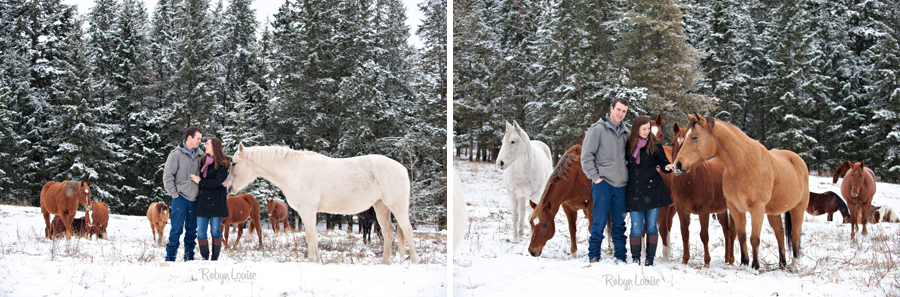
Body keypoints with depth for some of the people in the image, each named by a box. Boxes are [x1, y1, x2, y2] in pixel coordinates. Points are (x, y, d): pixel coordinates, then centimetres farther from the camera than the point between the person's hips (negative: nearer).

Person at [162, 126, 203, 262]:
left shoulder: (200, 154, 8)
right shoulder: (176, 154, -5)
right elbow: (167, 176, -3)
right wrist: (174, 194, -6)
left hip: (194, 199, 4)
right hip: (180, 198, -4)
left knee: (192, 230, 9)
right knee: (177, 229, -4)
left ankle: (189, 258, 17)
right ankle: (170, 258, 3)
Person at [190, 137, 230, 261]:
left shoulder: (222, 164, -5)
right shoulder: (203, 161, 13)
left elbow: (217, 182, -13)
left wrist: (200, 181, -9)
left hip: (216, 202, -5)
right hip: (202, 201, 5)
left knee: (215, 231, 0)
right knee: (201, 232, 1)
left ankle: (215, 257, 8)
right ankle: (204, 257, 10)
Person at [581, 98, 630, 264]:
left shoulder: (626, 132, 12)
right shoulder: (597, 129, -3)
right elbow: (586, 156, -5)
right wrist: (595, 177, -9)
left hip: (621, 184, 5)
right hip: (603, 183, -4)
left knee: (619, 223, 9)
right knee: (599, 222, -3)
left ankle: (620, 257, 15)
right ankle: (593, 256, 6)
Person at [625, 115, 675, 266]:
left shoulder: (654, 144, -1)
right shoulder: (629, 144, 3)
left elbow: (663, 162, -1)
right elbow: (626, 163, 16)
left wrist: (667, 167, -22)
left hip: (652, 190, -1)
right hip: (634, 191, 1)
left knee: (651, 226, 3)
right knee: (636, 228, 0)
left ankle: (650, 258, 12)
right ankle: (635, 258, 13)